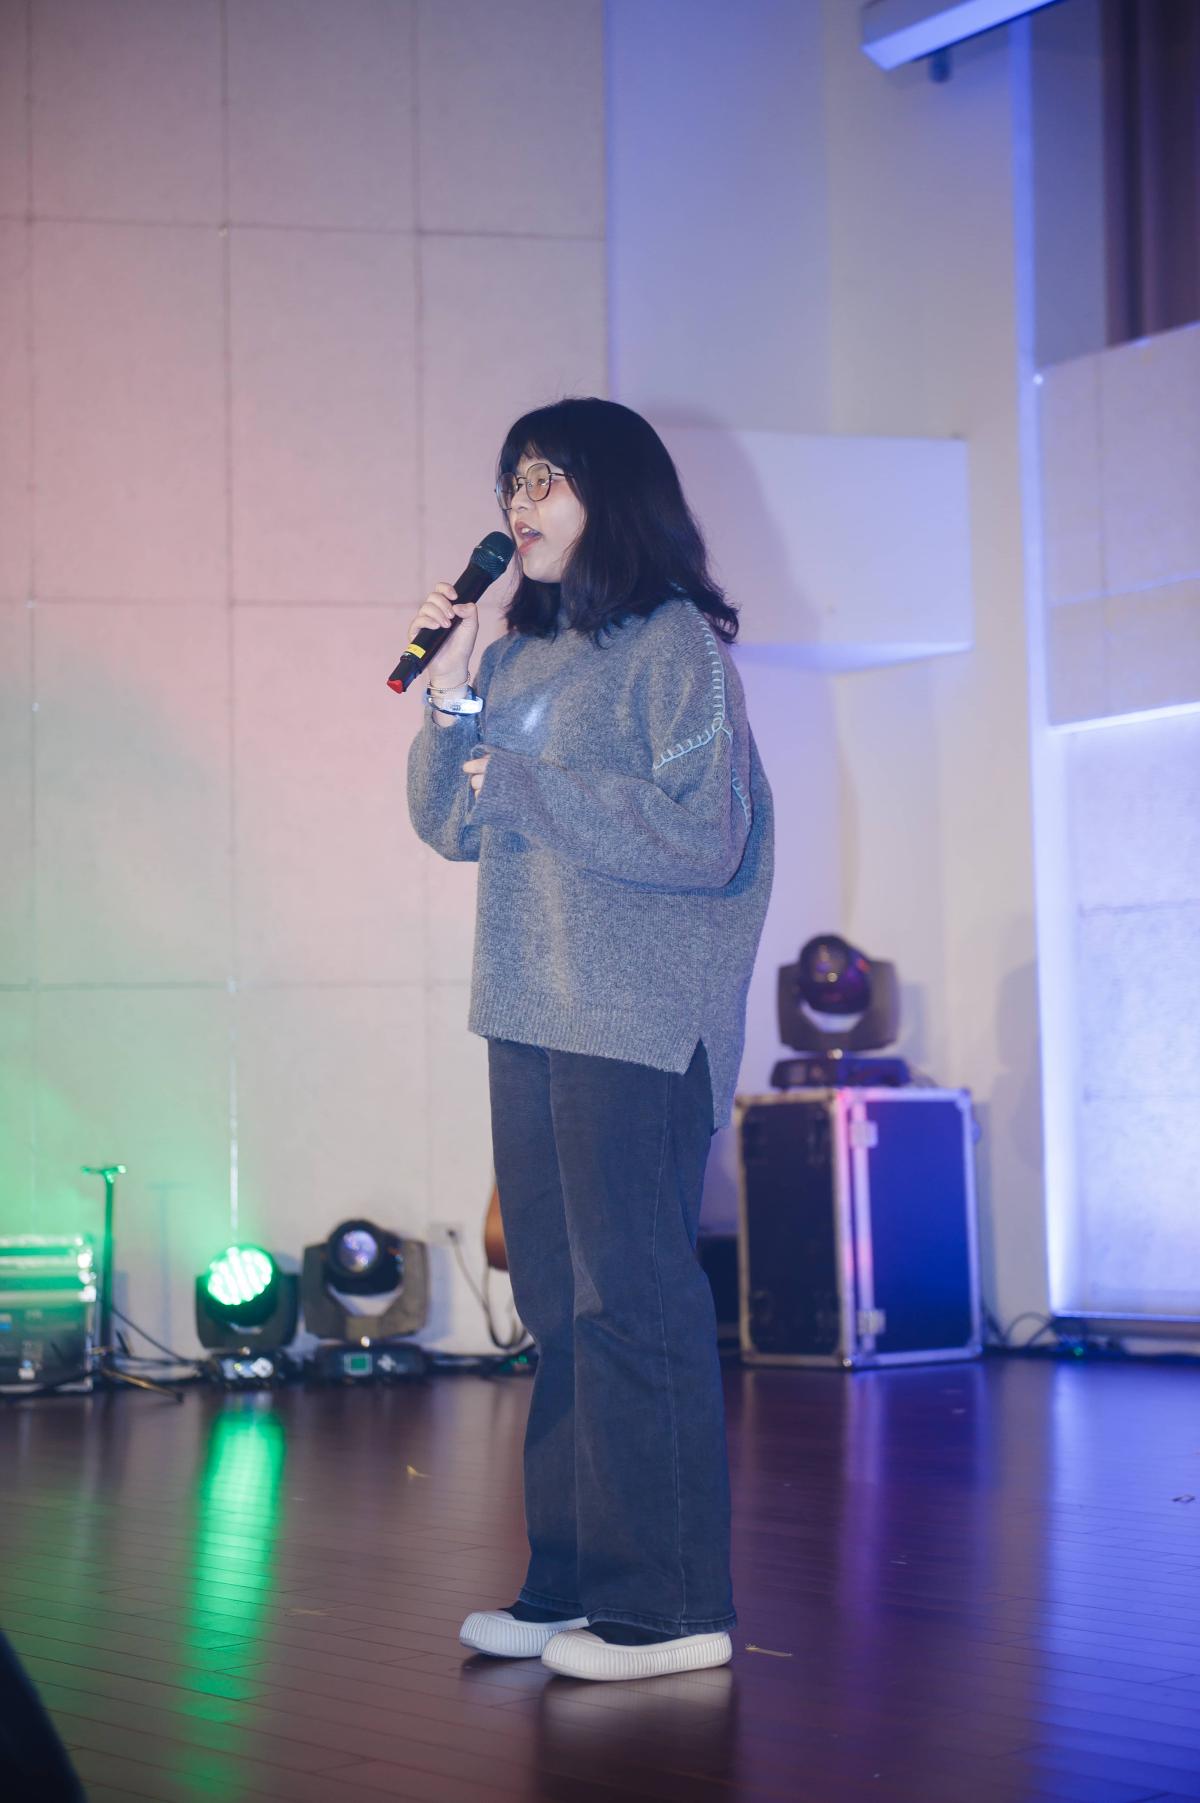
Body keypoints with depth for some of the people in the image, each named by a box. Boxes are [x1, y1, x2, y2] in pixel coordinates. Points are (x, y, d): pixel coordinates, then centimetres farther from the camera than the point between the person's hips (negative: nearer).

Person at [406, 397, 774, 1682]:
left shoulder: (675, 643, -6)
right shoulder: (523, 652, 14)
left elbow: (703, 837, -15)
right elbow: (449, 824, 15)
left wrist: (524, 783, -10)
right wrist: (450, 699, 0)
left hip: (638, 1020, -7)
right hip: (532, 1012, 7)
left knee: (632, 1298, -6)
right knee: (558, 1301, 10)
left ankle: (671, 1606, -1)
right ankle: (573, 1584, 17)